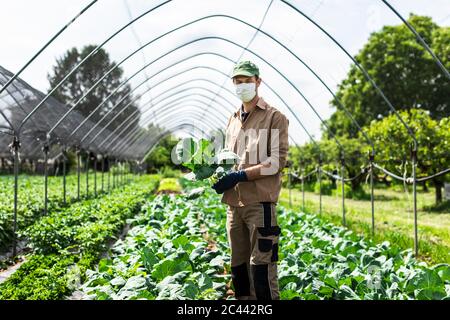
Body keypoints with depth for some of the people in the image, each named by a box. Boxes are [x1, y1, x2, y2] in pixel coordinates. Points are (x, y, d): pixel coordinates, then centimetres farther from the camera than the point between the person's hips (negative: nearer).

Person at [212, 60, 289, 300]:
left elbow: (277, 160, -8)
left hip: (260, 200, -6)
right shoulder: (233, 120, 20)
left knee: (261, 266, -7)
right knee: (238, 266, 11)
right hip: (234, 202, 7)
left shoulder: (274, 118, 0)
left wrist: (241, 175, -16)